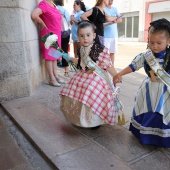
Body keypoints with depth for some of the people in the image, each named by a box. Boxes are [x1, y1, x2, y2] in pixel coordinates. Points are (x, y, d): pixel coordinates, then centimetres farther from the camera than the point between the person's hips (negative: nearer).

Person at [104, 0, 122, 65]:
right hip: (105, 35, -6)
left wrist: (112, 19, -12)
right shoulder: (103, 8, -3)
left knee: (112, 52, 10)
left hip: (114, 35, 6)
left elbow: (120, 20, 6)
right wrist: (115, 17, -2)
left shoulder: (115, 9, 16)